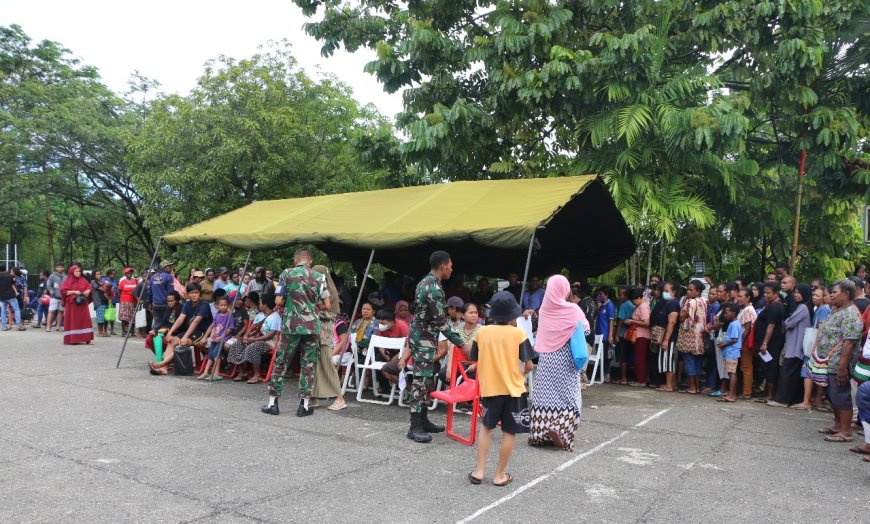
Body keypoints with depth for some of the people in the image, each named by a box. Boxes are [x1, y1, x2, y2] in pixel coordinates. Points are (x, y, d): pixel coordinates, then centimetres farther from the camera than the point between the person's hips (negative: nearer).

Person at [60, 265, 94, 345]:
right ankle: (71, 339, 4)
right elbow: (63, 291, -5)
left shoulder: (83, 280, 10)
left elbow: (89, 287, 13)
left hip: (82, 304, 3)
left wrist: (87, 291, -9)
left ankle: (87, 339, -3)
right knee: (72, 321, -1)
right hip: (72, 304, -3)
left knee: (85, 320, -2)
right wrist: (74, 292, -16)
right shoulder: (68, 281, 2)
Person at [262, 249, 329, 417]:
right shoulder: (319, 276, 2)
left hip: (291, 325, -1)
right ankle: (304, 404, 7)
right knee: (308, 365, 7)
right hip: (312, 326, 1)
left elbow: (278, 301, -3)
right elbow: (326, 305, 1)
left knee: (281, 363, 9)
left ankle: (272, 402, 12)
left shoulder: (287, 274, 0)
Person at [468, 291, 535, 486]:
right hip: (512, 389, -3)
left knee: (486, 426, 21)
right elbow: (528, 365, -10)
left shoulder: (482, 332, -4)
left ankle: (480, 471, 17)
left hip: (489, 388, 3)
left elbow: (475, 360, 4)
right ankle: (499, 475, 15)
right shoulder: (518, 333, -10)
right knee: (509, 432, 10)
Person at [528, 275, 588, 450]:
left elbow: (541, 333, 4)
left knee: (545, 394, 9)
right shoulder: (572, 309, -10)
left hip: (546, 357, 4)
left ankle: (540, 432, 12)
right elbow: (584, 330, -1)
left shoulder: (544, 308, -2)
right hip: (565, 358, -3)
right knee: (566, 396, 3)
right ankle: (559, 428, -12)